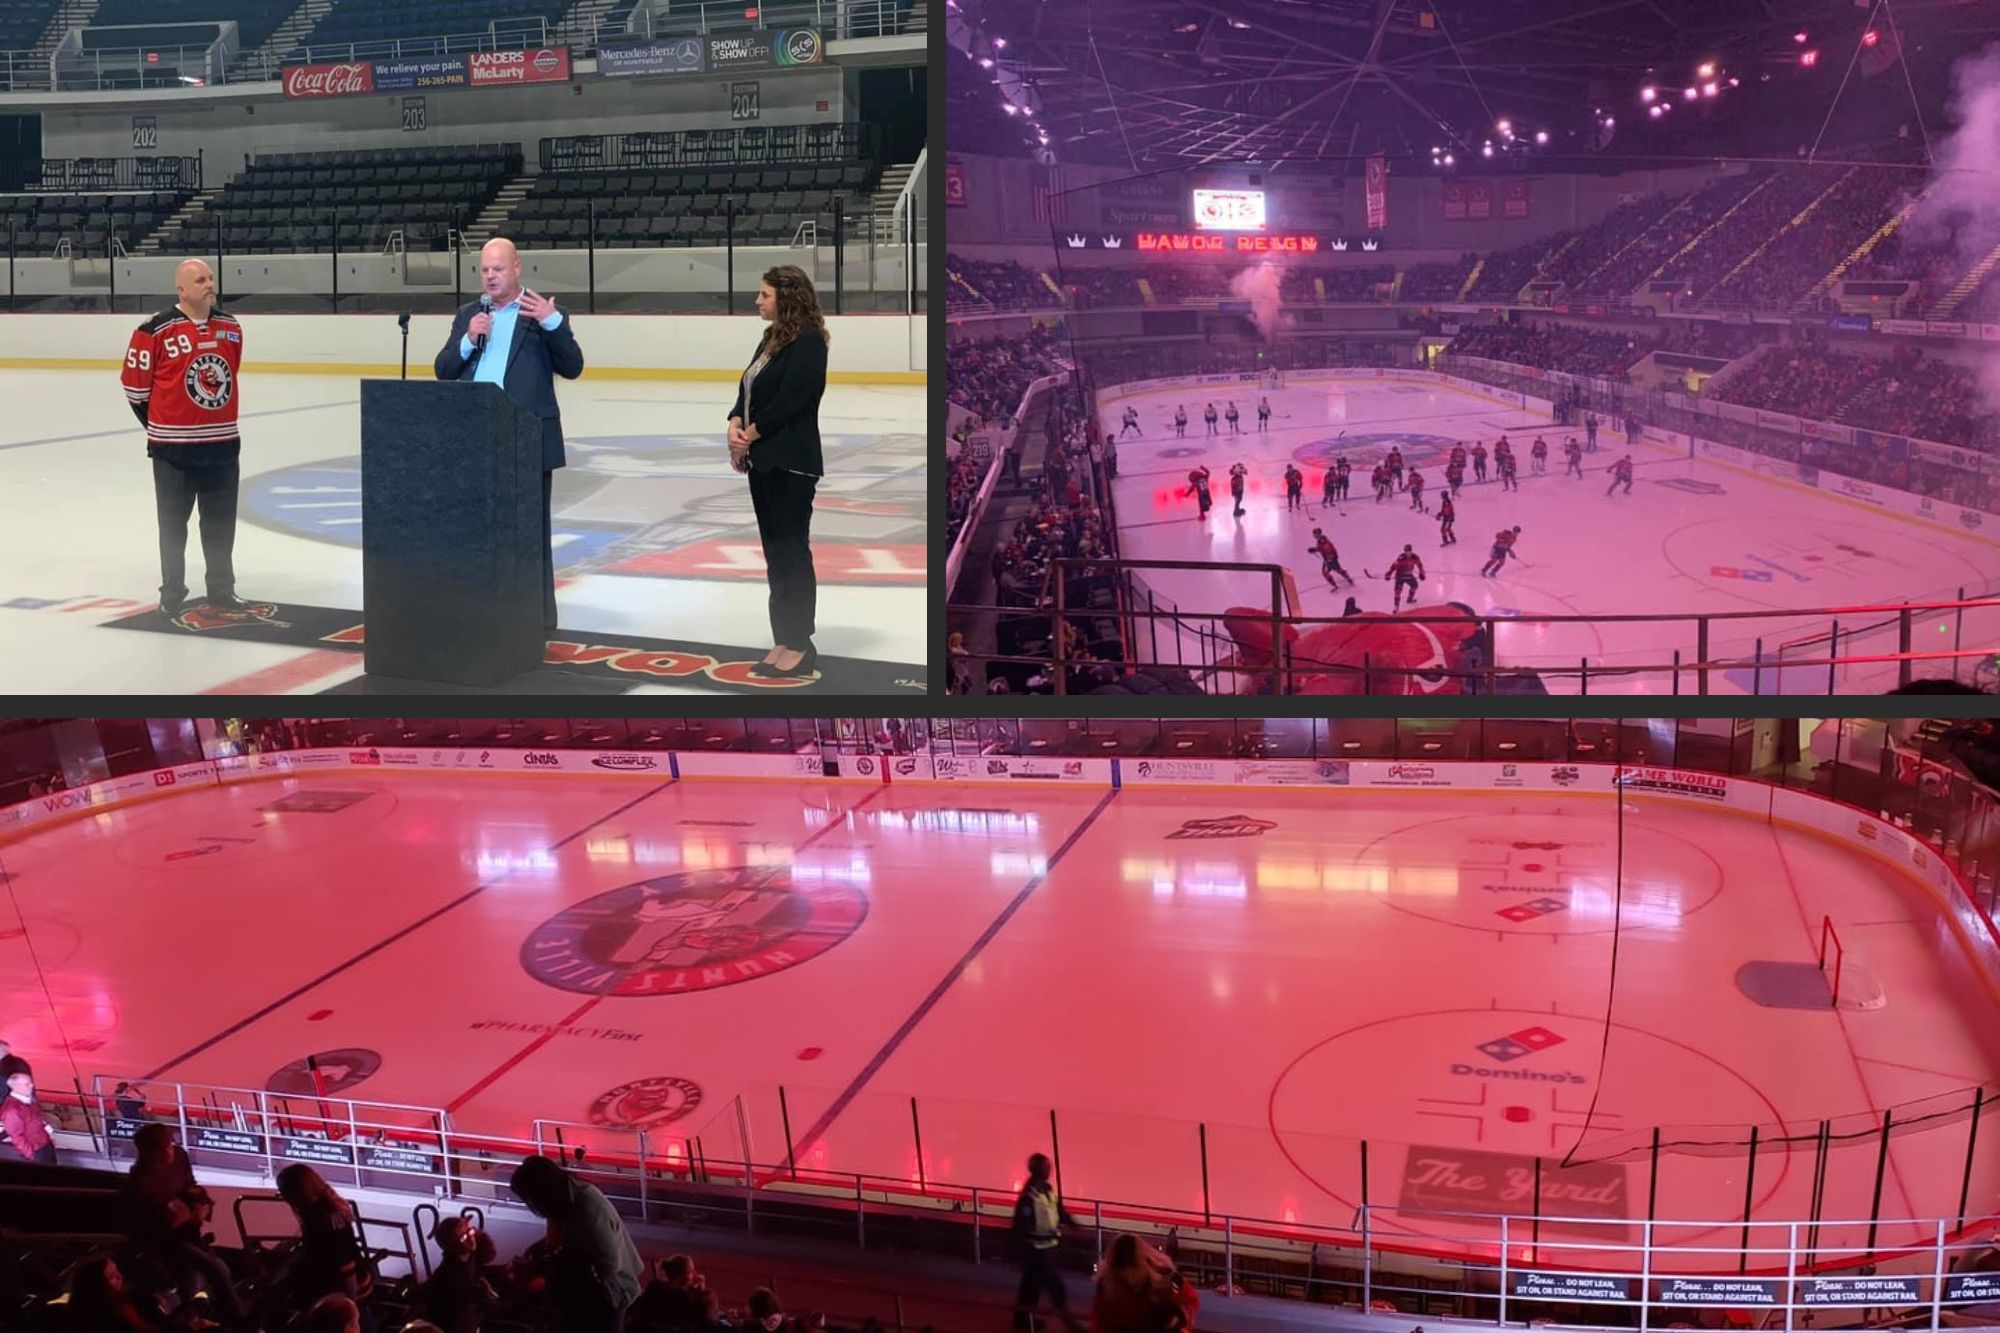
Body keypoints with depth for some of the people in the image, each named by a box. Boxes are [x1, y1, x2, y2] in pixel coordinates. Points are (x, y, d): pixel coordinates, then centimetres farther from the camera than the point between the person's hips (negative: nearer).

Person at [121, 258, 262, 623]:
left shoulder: (231, 327, 5)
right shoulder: (155, 331, -13)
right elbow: (135, 386, -5)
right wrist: (160, 425, 5)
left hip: (222, 443, 5)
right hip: (173, 447, -5)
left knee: (221, 523, 14)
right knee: (173, 524, 7)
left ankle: (221, 591, 27)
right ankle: (172, 596, 17)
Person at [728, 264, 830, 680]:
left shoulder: (808, 342, -12)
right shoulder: (773, 337, 16)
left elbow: (790, 400, -20)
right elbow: (748, 388, 14)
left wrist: (752, 434, -12)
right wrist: (735, 425, -3)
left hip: (791, 462, -9)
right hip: (763, 459, 9)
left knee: (792, 551, -4)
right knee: (775, 552, 12)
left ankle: (800, 646, 3)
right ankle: (784, 641, 19)